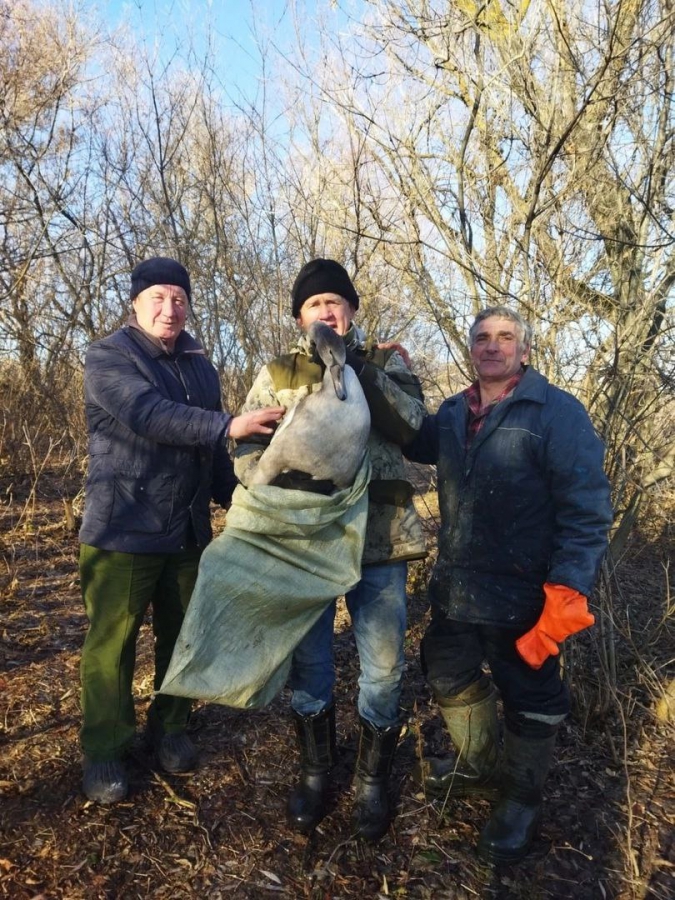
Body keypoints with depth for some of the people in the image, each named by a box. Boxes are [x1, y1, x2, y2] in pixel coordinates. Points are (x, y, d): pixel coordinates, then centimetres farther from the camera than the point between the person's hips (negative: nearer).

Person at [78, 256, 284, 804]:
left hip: (188, 530, 6)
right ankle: (104, 752, 20)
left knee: (182, 636, 13)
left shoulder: (200, 365, 12)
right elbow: (149, 415, -26)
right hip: (123, 528, -5)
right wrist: (228, 425, -34)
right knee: (113, 642, 3)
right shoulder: (108, 357, -7)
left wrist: (234, 497, 12)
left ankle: (170, 729, 32)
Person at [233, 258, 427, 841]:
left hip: (379, 538, -1)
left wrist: (357, 367, -20)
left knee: (383, 668, 7)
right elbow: (247, 450, -2)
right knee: (306, 661, 13)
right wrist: (288, 484, -20)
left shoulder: (385, 360, 7)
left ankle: (373, 780, 31)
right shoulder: (277, 373, 8)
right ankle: (316, 772, 36)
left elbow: (410, 426, -11)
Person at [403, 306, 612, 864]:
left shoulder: (558, 412, -12)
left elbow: (588, 508, -17)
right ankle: (480, 768, 48)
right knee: (451, 676, 21)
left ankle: (523, 801, 37)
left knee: (530, 699, 11)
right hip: (455, 589, 7)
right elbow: (415, 445, 25)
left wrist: (568, 591, -25)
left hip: (521, 598, -6)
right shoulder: (454, 413, 7)